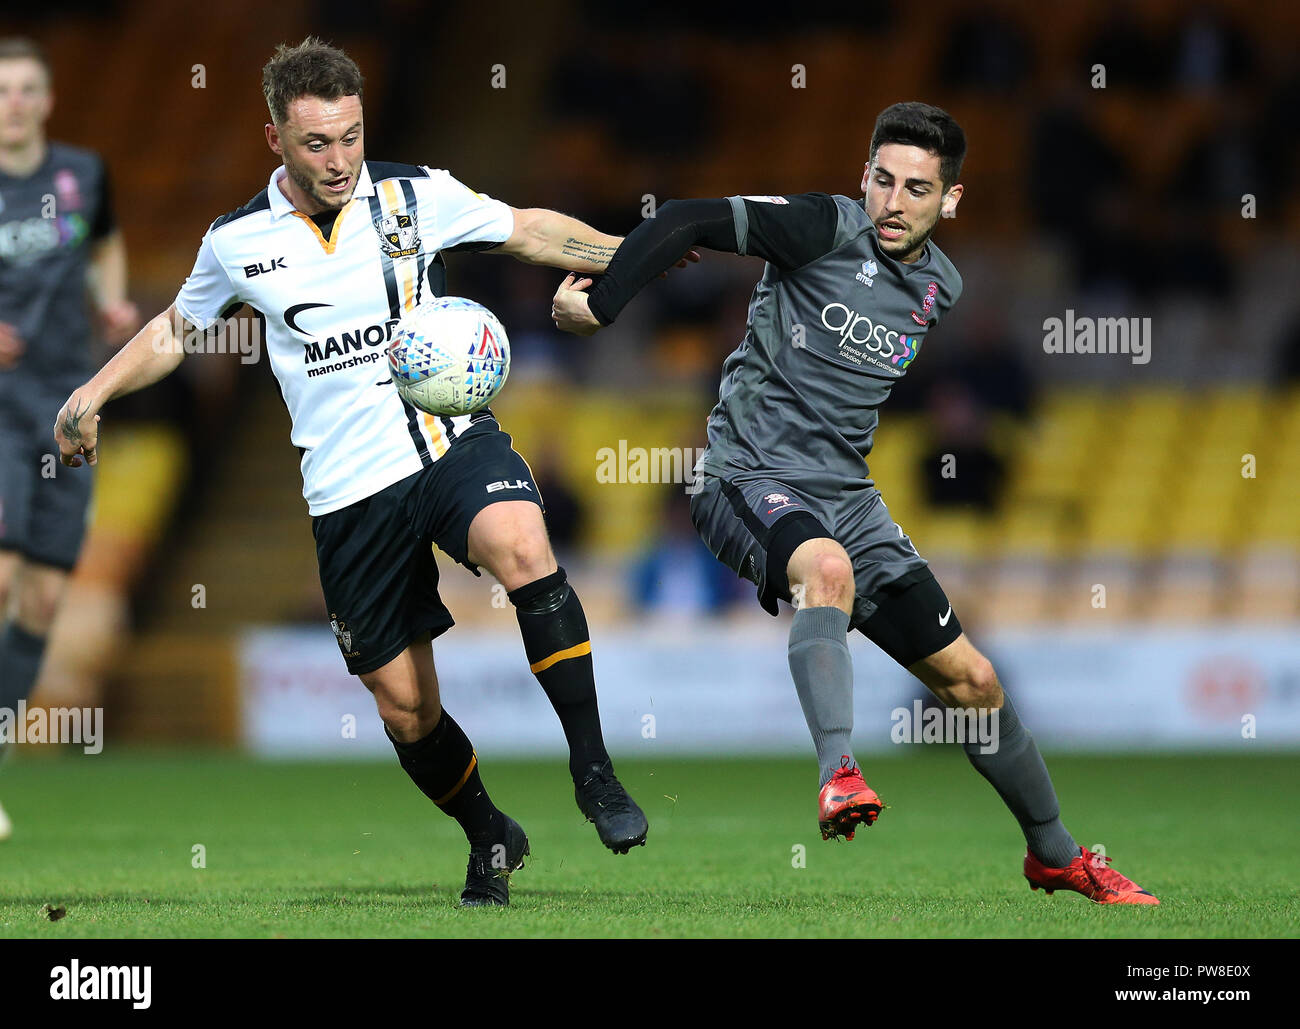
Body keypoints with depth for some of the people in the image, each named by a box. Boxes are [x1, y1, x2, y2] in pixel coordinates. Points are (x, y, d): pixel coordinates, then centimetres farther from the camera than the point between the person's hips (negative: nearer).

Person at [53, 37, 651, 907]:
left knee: (522, 545, -35)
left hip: (451, 439, -1)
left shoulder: (418, 195, 0)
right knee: (405, 707, 2)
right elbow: (178, 329, 22)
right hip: (350, 493, 2)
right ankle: (491, 838, 30)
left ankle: (593, 768, -27)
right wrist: (95, 392, 12)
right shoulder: (238, 243, 3)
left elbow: (531, 232, 13)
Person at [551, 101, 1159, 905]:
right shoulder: (828, 228, -11)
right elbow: (685, 224, -16)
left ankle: (1056, 856, 23)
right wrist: (599, 307, -17)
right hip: (751, 474, -6)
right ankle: (839, 774, -51)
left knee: (971, 679, 6)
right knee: (827, 566, -41)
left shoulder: (942, 288, 9)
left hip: (848, 497, 6)